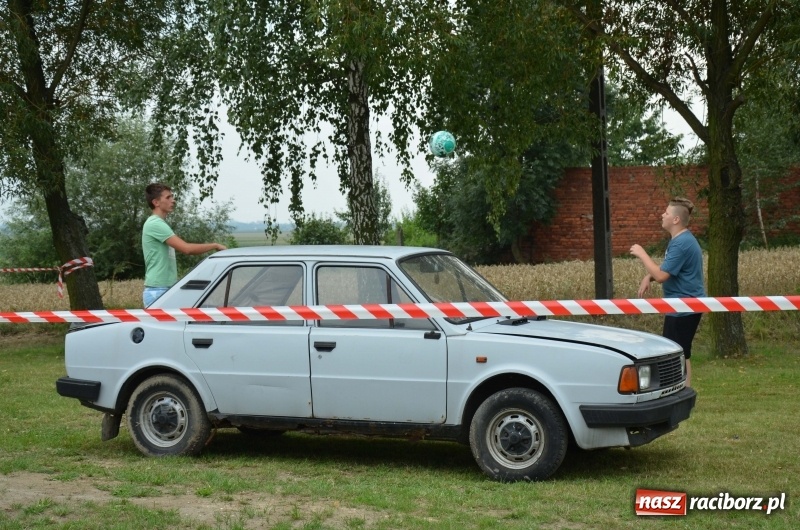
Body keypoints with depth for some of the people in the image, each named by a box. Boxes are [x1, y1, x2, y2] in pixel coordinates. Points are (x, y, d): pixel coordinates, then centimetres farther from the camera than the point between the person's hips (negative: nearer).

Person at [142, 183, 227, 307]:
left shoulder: (160, 223, 17)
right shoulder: (155, 224, -15)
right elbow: (186, 248, -21)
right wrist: (215, 246, -10)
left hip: (166, 289, 10)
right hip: (158, 291, -10)